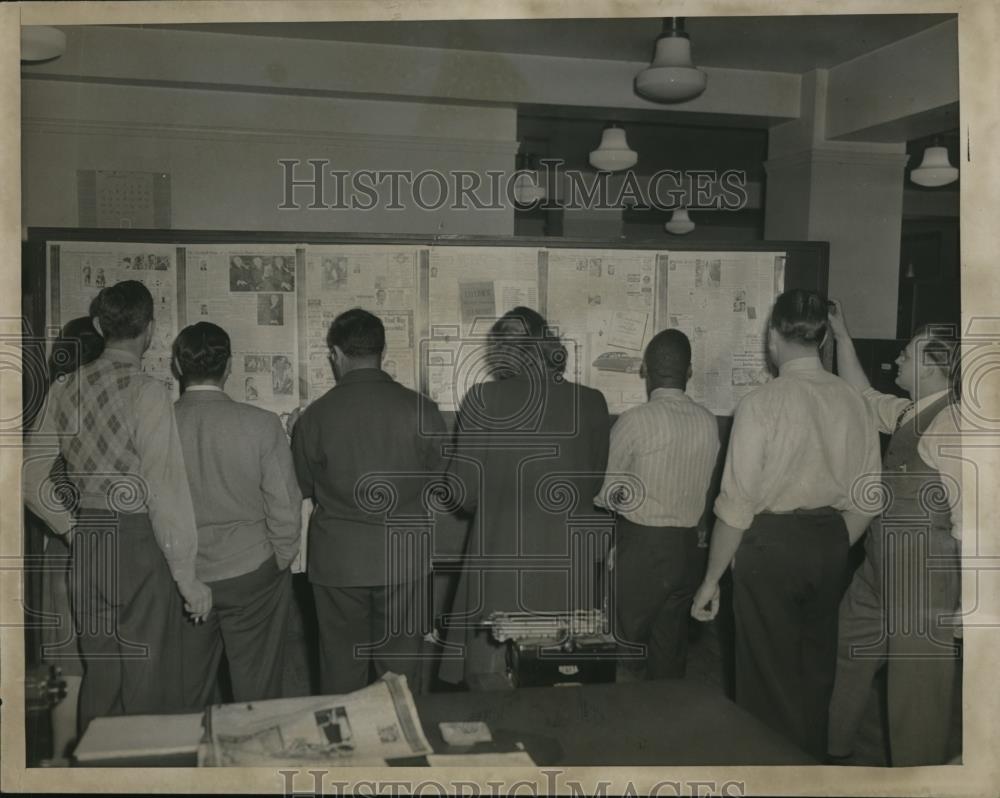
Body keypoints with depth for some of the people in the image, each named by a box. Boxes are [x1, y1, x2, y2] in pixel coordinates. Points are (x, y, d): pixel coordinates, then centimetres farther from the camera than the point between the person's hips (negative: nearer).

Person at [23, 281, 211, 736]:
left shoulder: (65, 390, 4)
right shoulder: (147, 392, -15)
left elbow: (30, 481, 9)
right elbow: (165, 491, -16)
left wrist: (73, 528, 15)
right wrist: (187, 577, -11)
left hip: (87, 548, 6)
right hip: (140, 545, -6)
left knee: (99, 677, 18)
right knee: (149, 686, 5)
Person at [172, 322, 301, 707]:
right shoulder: (261, 425, -13)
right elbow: (285, 507, -10)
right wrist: (280, 562, 6)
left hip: (181, 579, 2)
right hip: (250, 574, -2)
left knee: (186, 694, 15)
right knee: (256, 693, 11)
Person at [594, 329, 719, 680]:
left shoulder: (636, 420, -14)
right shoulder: (709, 422, 0)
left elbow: (604, 494, -9)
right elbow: (704, 486, 7)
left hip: (641, 548, -5)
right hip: (688, 548, 5)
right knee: (670, 654, 14)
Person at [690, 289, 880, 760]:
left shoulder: (761, 403, -16)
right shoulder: (853, 402, 0)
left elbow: (737, 504, -16)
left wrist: (711, 580, -7)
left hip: (771, 545, -6)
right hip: (832, 545, 6)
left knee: (770, 683, 8)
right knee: (815, 673, 22)